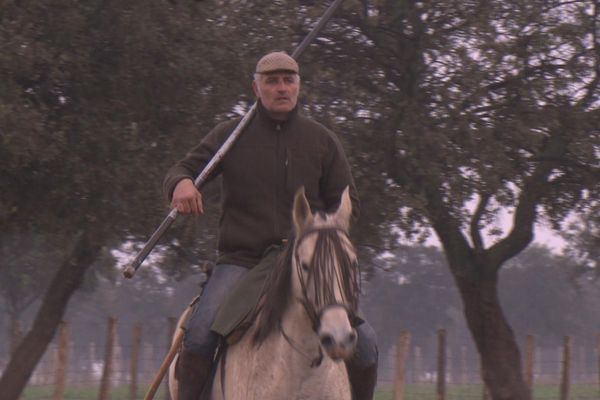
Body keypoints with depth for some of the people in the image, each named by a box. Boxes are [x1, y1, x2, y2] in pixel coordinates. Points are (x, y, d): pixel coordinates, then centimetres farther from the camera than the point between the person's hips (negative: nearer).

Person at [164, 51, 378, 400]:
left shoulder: (323, 141, 10)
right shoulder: (230, 135, 7)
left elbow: (347, 202, 12)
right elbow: (182, 170, 7)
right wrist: (182, 183, -19)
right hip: (241, 261, -1)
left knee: (363, 342, -11)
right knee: (198, 335, -27)